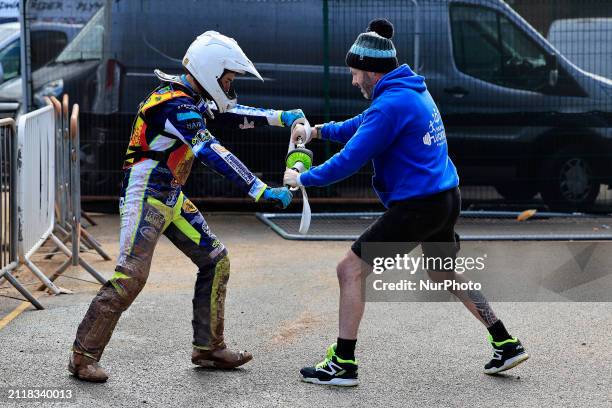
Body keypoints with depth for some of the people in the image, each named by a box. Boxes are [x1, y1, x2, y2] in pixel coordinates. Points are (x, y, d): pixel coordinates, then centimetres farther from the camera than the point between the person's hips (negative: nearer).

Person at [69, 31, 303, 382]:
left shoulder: (191, 99, 8)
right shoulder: (176, 105, -23)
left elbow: (231, 114, 23)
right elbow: (213, 153, -31)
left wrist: (280, 117, 15)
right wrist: (262, 191, -34)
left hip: (171, 199, 10)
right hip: (145, 198, -10)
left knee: (215, 262, 9)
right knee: (131, 276, -17)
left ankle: (209, 347, 16)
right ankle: (84, 355, -8)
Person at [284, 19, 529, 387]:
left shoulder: (391, 104, -17)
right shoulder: (414, 91, 13)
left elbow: (349, 160, -17)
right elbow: (364, 125, 27)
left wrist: (302, 179, -5)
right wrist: (317, 131, 19)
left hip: (417, 206, -10)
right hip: (446, 198, 10)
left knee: (350, 270, -3)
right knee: (445, 274, 27)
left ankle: (343, 365, -3)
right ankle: (506, 344, 29)